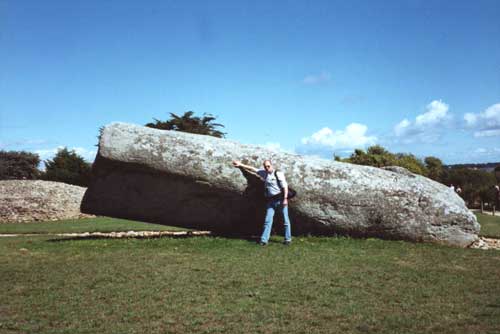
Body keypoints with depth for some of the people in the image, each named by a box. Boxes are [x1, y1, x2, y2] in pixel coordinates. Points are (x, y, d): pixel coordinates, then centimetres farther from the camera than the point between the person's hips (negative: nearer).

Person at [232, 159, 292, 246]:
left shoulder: (278, 174, -6)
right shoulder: (264, 173, 9)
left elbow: (285, 187, -9)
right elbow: (252, 169, 12)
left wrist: (285, 199, -16)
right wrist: (240, 165, 10)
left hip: (280, 199, -5)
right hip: (270, 200, 5)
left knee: (285, 219, 2)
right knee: (268, 220, 0)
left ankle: (288, 239, 11)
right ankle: (264, 240, -1)